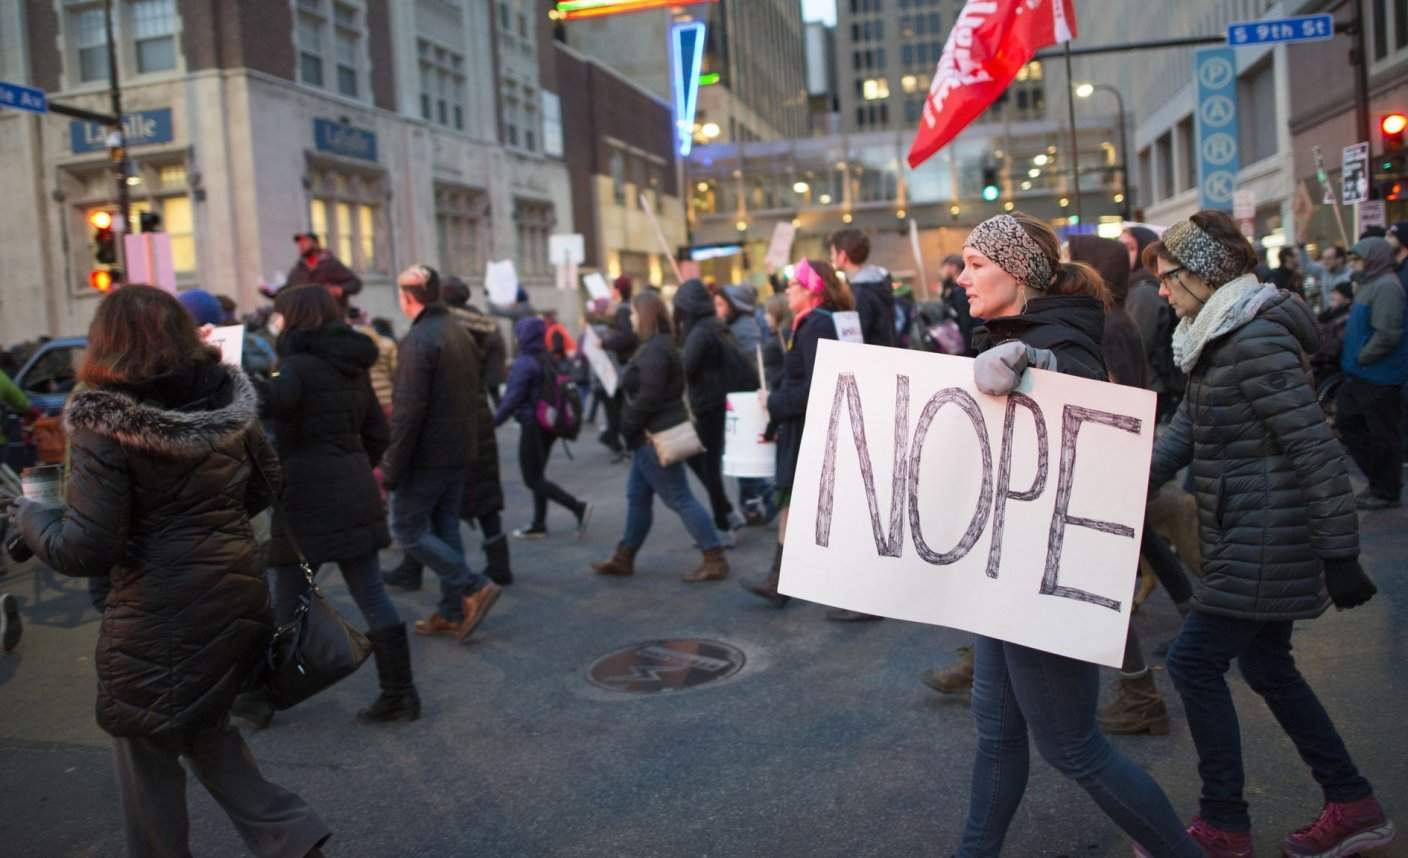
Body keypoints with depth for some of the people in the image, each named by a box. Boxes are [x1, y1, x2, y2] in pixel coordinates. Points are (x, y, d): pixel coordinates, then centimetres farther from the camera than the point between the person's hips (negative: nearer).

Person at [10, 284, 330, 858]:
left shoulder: (104, 425, -17)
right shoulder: (227, 399, -1)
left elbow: (85, 550, -17)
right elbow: (263, 486, 12)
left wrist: (27, 515, 1)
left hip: (159, 616, -6)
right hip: (238, 594, 6)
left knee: (146, 755, 16)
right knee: (203, 725, 26)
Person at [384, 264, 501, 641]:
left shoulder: (417, 340, -18)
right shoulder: (459, 333, 9)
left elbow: (409, 410, -23)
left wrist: (390, 466, -18)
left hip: (427, 455, -8)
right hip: (459, 451, 9)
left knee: (407, 529, 3)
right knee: (445, 528, 15)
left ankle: (473, 588, -3)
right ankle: (452, 612, 20)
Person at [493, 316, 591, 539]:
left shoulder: (523, 363, -17)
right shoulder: (548, 360, 6)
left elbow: (512, 399, -20)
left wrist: (493, 422, -13)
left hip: (532, 425, -8)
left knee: (532, 479, 0)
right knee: (538, 475, 16)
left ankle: (578, 507, -12)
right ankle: (538, 525, 20)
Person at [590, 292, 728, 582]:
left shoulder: (654, 350, -19)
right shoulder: (658, 345, 14)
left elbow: (648, 397, -26)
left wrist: (627, 426, -14)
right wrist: (631, 427, 14)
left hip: (655, 435, -11)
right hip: (656, 433, 11)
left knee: (680, 499, -7)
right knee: (637, 496, 16)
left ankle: (715, 560, -2)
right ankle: (624, 558, 26)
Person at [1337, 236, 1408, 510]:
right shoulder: (1368, 284, 14)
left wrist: (1361, 358, -16)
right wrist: (1353, 358, 12)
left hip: (1380, 377, -10)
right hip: (1361, 375, 10)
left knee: (1383, 436, 1)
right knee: (1348, 423, 15)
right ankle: (1378, 480, 26)